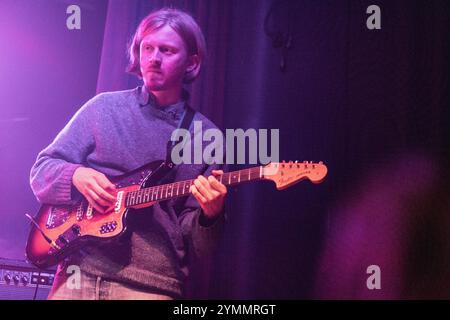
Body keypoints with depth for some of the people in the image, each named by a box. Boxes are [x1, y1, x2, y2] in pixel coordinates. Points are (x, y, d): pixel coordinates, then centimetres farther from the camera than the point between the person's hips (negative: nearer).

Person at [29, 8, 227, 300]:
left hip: (154, 283, -1)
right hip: (82, 269, 1)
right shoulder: (104, 108, 5)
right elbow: (41, 171, 8)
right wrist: (76, 176, -11)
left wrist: (210, 214, -20)